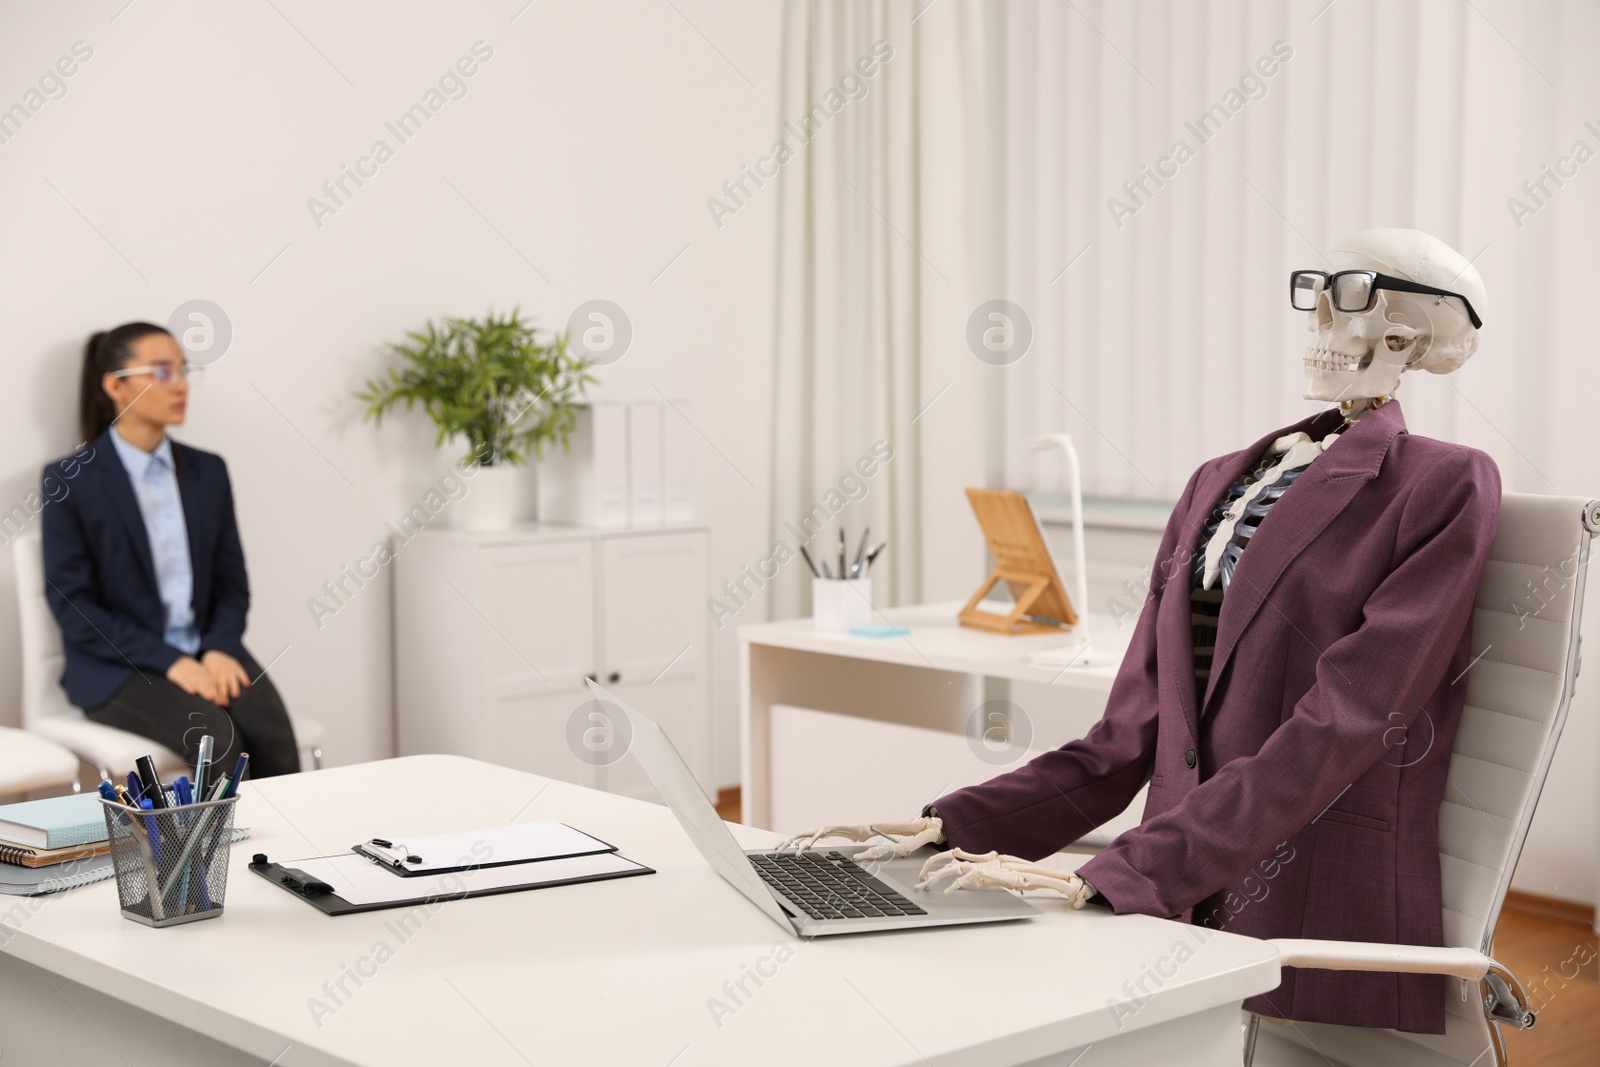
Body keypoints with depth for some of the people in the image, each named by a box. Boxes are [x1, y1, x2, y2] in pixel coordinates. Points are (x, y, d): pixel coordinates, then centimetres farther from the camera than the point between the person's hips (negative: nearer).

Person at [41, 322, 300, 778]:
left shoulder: (207, 470, 12)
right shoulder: (70, 482, -2)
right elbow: (72, 604, -6)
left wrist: (220, 649, -7)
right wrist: (169, 662, -16)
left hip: (208, 653, 4)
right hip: (117, 667, -4)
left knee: (273, 737, -26)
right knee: (218, 739, -31)